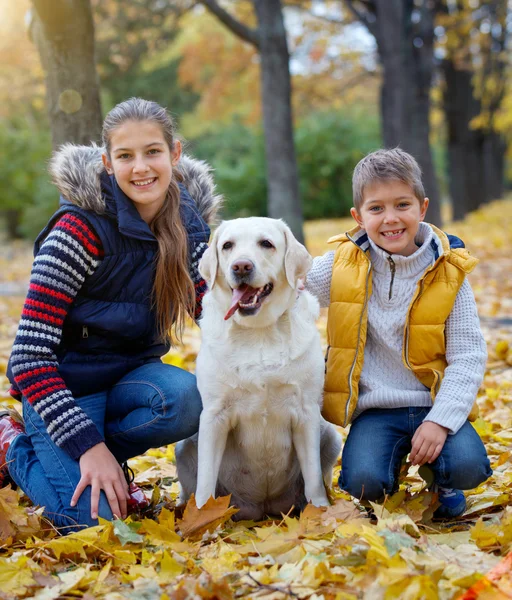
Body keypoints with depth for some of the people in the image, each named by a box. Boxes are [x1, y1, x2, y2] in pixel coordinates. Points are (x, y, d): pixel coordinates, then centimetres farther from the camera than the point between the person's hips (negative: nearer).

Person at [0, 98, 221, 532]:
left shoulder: (189, 223, -3)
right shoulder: (83, 227, -20)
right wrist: (89, 445, -27)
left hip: (132, 372, 5)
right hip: (65, 381, -5)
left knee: (187, 399, -29)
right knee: (92, 516, -22)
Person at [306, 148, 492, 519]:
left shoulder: (448, 271, -4)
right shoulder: (342, 266, -1)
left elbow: (469, 355, -6)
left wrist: (440, 420, -17)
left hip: (434, 404, 0)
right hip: (374, 408, 1)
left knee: (466, 467, -27)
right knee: (363, 481, -26)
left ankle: (437, 478, 12)